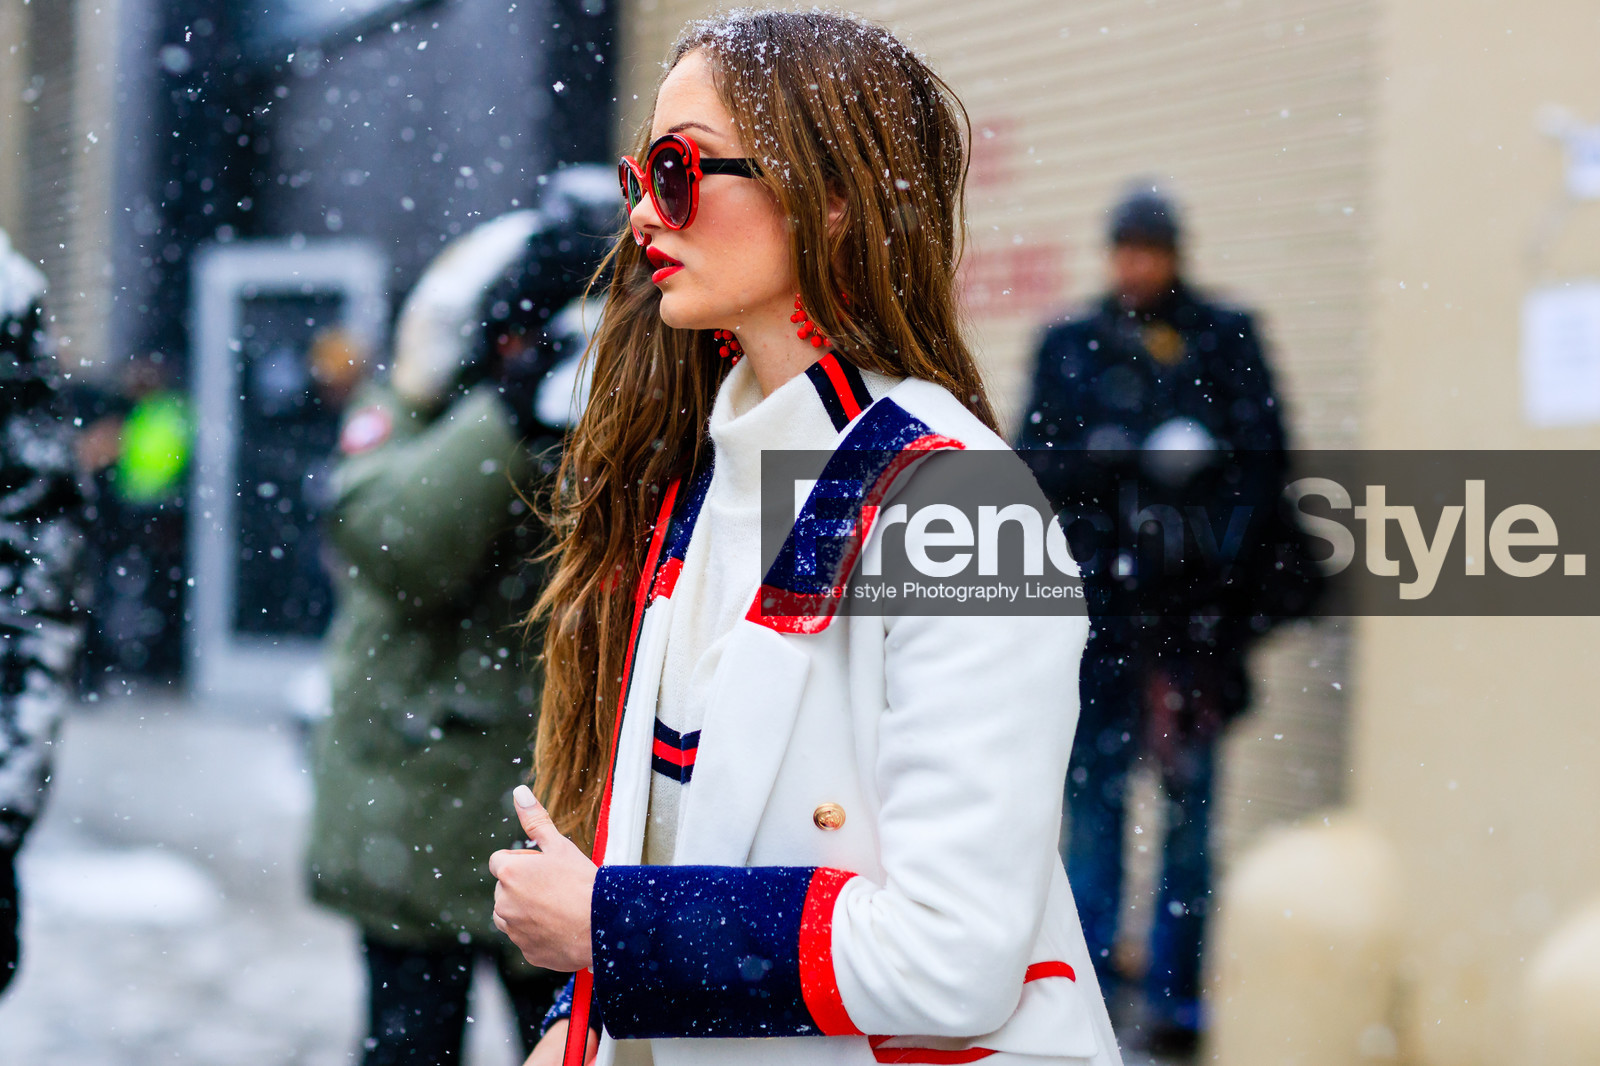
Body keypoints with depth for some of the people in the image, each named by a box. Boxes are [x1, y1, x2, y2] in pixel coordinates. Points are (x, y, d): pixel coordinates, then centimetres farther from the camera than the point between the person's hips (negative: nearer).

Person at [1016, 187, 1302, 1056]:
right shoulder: (1069, 347, 10)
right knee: (1093, 787, 0)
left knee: (1191, 797, 1)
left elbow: (1262, 458, 4)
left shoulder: (1227, 341, 8)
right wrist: (1134, 461, -13)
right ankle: (1087, 979, 9)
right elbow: (1040, 462, 4)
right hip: (1100, 598, 1)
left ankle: (1177, 995, 6)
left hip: (1195, 600, 0)